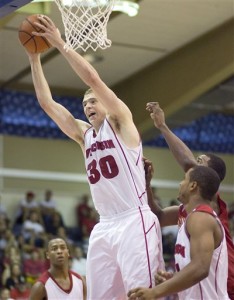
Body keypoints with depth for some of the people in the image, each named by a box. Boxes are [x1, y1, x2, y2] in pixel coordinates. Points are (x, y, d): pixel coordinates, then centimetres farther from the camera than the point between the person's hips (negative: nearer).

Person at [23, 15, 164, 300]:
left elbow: (93, 78, -8)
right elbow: (47, 103, 18)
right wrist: (34, 57, 15)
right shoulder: (84, 135, 20)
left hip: (134, 221, -7)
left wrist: (60, 44, -5)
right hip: (104, 226, 7)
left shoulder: (120, 121, 4)